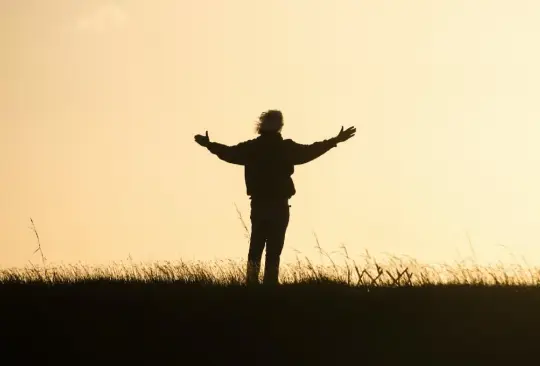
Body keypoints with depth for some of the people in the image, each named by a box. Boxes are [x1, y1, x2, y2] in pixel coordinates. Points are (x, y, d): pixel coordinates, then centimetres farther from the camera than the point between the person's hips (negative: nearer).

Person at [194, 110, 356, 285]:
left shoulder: (251, 147, 1)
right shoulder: (286, 148, -6)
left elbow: (229, 153, 11)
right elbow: (309, 152, -3)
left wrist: (209, 144, 29)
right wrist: (335, 141, 4)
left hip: (258, 205, 3)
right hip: (279, 206, -3)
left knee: (256, 247, 10)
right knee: (274, 250, -3)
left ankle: (252, 282, 4)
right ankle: (270, 283, -8)